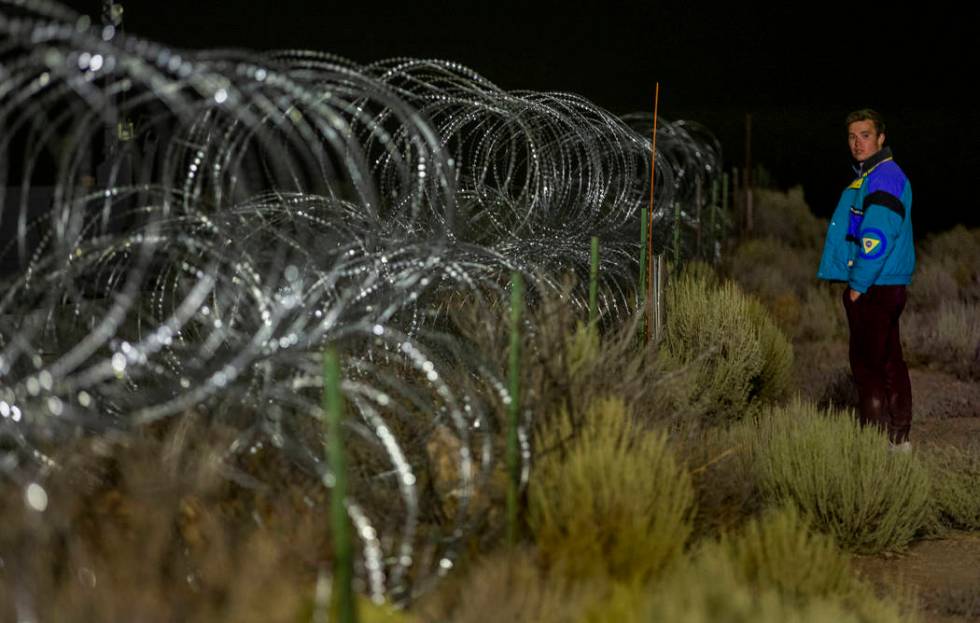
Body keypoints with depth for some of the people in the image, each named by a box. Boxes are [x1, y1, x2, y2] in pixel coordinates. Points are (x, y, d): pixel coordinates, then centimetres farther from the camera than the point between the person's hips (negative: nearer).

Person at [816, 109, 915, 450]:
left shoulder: (885, 177, -14)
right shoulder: (867, 177, 18)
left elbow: (878, 237, -22)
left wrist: (858, 284, -17)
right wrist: (857, 284, 17)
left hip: (874, 289, -10)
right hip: (884, 288, 10)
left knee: (868, 365, -8)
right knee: (890, 362, 13)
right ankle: (899, 437, 19)